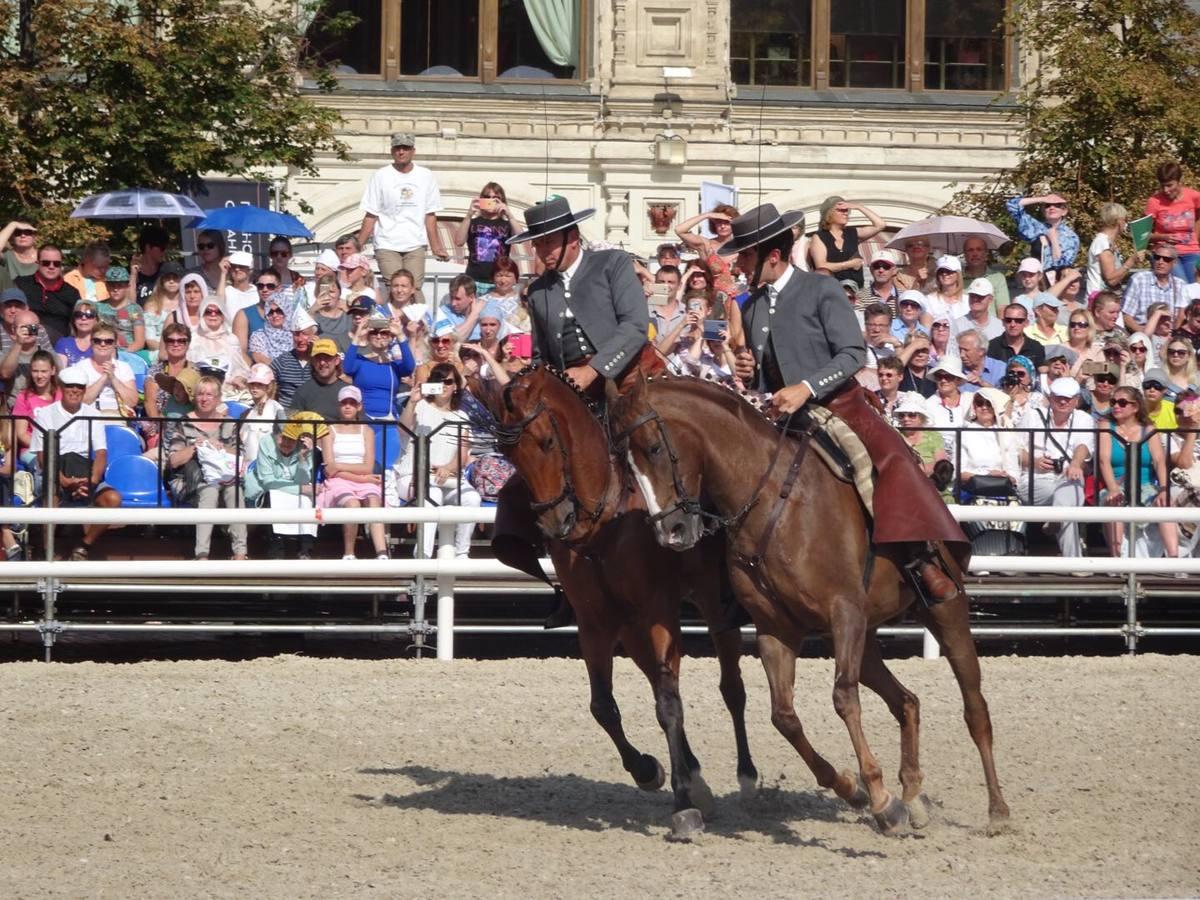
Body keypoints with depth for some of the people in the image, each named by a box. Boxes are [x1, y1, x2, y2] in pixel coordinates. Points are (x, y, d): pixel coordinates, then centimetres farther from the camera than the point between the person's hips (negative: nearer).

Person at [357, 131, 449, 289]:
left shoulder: (426, 176, 8)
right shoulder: (381, 176, 2)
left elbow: (430, 215, 9)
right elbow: (370, 216, 1)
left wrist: (436, 248, 3)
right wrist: (358, 246, -8)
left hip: (415, 246, 1)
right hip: (387, 246, -1)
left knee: (415, 289, -9)